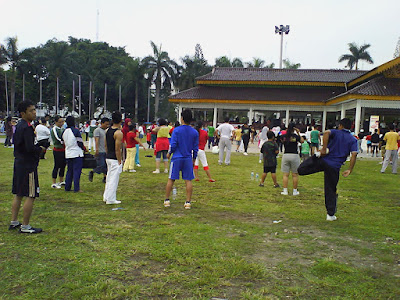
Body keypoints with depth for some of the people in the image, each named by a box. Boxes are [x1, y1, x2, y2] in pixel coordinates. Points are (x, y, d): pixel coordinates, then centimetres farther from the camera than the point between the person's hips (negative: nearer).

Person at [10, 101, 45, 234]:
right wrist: (40, 149, -7)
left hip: (19, 163, 10)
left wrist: (36, 147, 11)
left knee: (18, 195, 17)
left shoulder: (19, 125, 12)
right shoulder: (27, 128, -18)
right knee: (30, 196, -3)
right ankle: (25, 226, 4)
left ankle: (14, 222, 27)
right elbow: (30, 148, -25)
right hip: (28, 165, -10)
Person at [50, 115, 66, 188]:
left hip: (63, 150, 8)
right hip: (58, 150, -8)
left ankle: (61, 181, 27)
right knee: (57, 166, -3)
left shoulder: (62, 129, 13)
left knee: (63, 165, 14)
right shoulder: (54, 129, -12)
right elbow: (58, 139, -21)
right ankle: (54, 183, 6)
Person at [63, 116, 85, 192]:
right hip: (77, 154, -7)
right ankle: (76, 189, -3)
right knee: (77, 171, -3)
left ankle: (67, 188, 18)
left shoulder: (64, 132, 7)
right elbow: (80, 142, -12)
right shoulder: (76, 130, -13)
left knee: (69, 171, 15)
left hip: (68, 154, 7)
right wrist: (84, 149, 4)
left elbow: (64, 143, 14)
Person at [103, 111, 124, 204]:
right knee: (114, 179, 0)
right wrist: (119, 161, -13)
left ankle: (106, 197, 27)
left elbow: (106, 145, 13)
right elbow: (117, 149, -19)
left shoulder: (107, 130, 7)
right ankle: (110, 199, 5)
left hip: (108, 157, 8)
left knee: (109, 178, 18)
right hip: (115, 159, -8)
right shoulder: (119, 133, -18)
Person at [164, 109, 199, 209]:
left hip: (177, 158, -2)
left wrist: (169, 153, 8)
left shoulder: (177, 130, -7)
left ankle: (167, 200, 15)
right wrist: (194, 159, 17)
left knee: (171, 179, 8)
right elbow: (196, 148, 6)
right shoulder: (195, 132, 3)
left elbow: (173, 145, -9)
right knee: (188, 181, 5)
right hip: (188, 159, 2)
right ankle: (188, 202, 5)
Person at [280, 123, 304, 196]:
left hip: (285, 155, 2)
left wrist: (287, 132, 14)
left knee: (285, 174, 6)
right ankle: (295, 191, 13)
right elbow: (302, 141, 10)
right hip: (294, 155, -2)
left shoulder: (284, 136, -2)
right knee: (295, 175, 7)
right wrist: (298, 133, 9)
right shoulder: (296, 136, -8)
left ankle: (285, 190, 6)